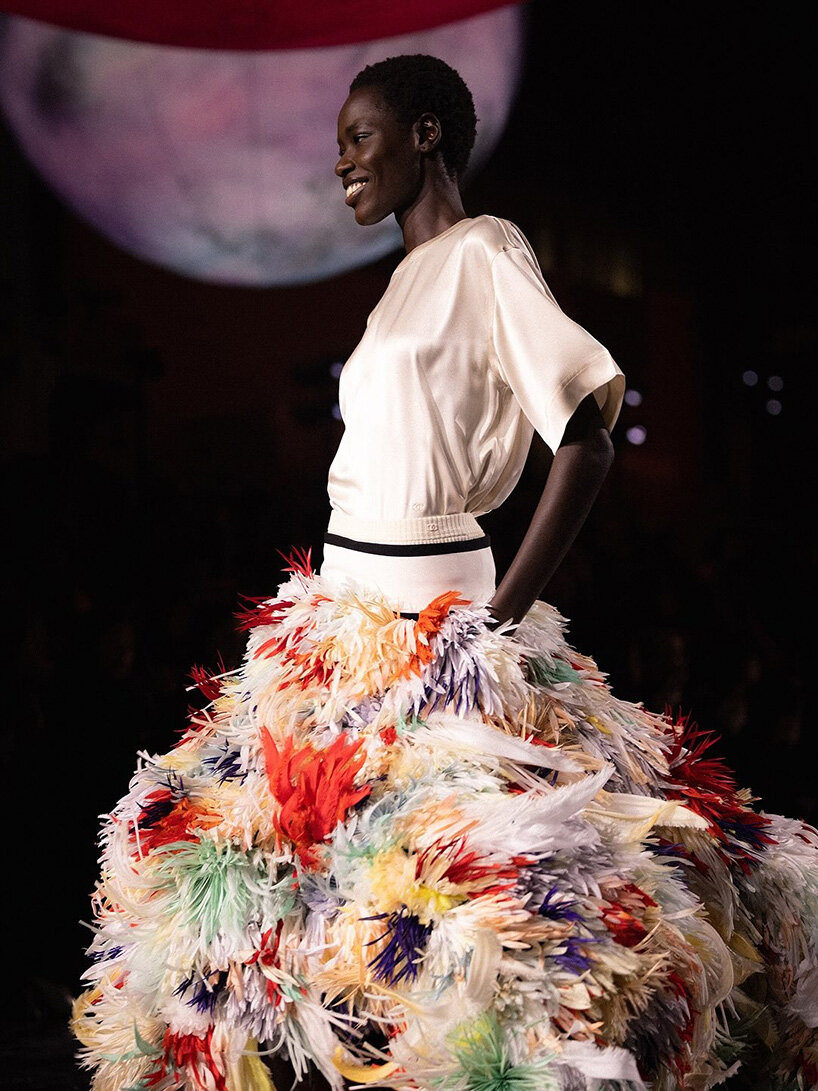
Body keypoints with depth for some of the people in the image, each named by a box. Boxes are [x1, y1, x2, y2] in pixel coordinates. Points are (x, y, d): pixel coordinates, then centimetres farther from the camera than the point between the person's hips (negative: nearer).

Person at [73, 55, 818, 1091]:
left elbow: (586, 443, -15)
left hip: (427, 617, -9)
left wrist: (501, 615, -17)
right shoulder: (411, 272, 16)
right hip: (348, 610, 9)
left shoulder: (485, 252, -9)